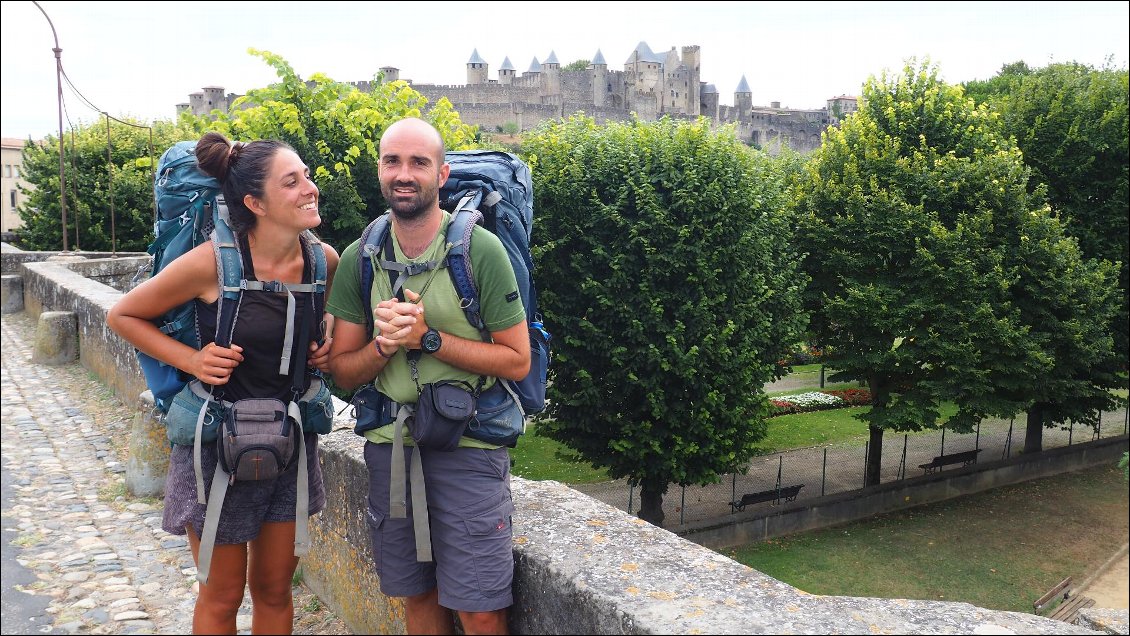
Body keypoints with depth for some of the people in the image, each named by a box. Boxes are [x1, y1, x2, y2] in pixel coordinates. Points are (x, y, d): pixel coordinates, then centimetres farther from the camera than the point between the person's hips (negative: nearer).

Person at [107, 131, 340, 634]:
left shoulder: (324, 259, -7)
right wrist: (191, 361, -17)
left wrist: (328, 341, -2)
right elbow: (123, 315, -6)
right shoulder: (214, 262, -20)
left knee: (275, 588, 18)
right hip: (219, 442, -4)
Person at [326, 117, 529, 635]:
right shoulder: (359, 258, 2)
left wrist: (428, 337, -20)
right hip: (389, 443, 4)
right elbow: (342, 370, 4)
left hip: (469, 449, -4)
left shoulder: (481, 250, -11)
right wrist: (385, 344, -17)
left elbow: (517, 361, -10)